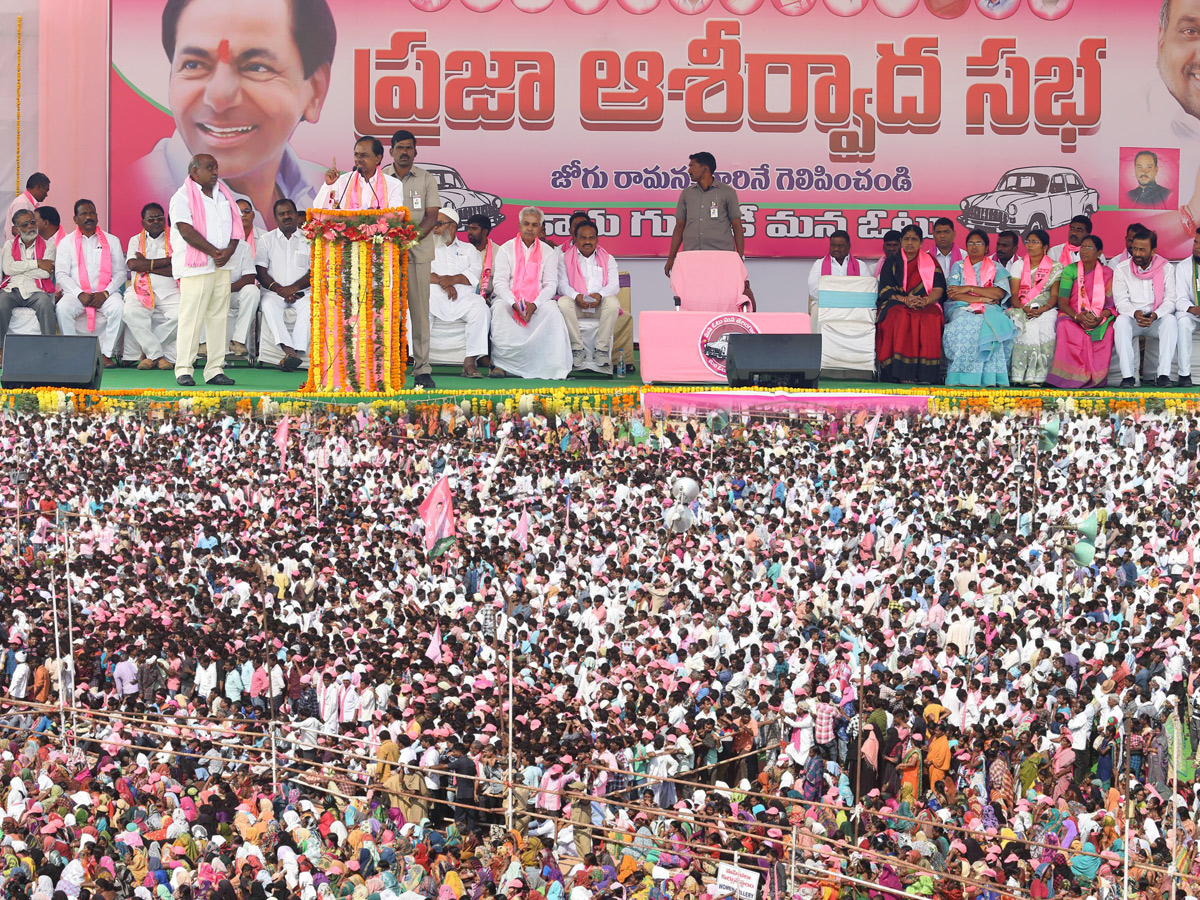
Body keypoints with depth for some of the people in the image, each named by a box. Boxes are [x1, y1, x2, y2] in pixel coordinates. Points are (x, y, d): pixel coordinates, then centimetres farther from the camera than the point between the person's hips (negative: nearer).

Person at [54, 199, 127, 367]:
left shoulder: (111, 240, 13)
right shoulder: (67, 242, 11)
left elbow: (120, 273, 7)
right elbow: (61, 274, 2)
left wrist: (105, 293, -11)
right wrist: (80, 294, -14)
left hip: (105, 292, 0)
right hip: (76, 292, 0)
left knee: (118, 308, -33)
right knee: (63, 308, -33)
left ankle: (106, 353, -24)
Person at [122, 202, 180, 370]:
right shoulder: (136, 240, 18)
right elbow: (133, 264, -3)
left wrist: (147, 265, -4)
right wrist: (165, 261, -6)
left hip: (169, 292, 0)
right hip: (141, 290, 0)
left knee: (181, 314, -31)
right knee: (131, 312, -33)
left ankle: (148, 351, -14)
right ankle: (157, 354, -22)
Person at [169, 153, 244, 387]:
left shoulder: (223, 194, 16)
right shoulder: (183, 197, -5)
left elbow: (236, 225, 13)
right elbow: (187, 231, -15)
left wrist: (228, 252, -5)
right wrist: (215, 252, -14)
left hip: (222, 266, 7)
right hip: (195, 267, -7)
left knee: (219, 317, 5)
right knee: (191, 317, -7)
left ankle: (215, 370, 8)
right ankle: (183, 370, -4)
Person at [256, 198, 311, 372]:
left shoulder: (308, 239, 11)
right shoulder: (267, 239, 12)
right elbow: (260, 272, 4)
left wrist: (295, 287, -13)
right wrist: (278, 289, -12)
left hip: (301, 292, 0)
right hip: (274, 291, 0)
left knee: (308, 307, -34)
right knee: (268, 305, -34)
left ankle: (297, 350, -46)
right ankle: (289, 351, -48)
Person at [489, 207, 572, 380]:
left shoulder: (547, 252, 11)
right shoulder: (506, 249, 7)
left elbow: (551, 285, 2)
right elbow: (500, 282, -2)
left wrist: (535, 305, -17)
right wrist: (514, 304, -20)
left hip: (537, 301, 1)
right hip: (509, 298, -1)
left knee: (553, 310, -31)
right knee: (499, 309, -34)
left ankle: (555, 365, -32)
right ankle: (499, 363, -34)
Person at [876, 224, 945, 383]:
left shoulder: (930, 261, 14)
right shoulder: (892, 262, 14)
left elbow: (938, 289, 3)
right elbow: (885, 290, 3)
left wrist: (925, 301, -18)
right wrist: (906, 300, -15)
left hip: (926, 306, 0)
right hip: (896, 305, 0)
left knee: (930, 318, -35)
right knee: (901, 318, -36)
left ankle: (924, 374, -36)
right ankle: (904, 374, -38)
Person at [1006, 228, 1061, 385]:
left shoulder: (1055, 268, 9)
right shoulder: (1019, 265, 13)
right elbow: (1014, 294, 4)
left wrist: (1041, 310, -20)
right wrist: (1025, 309, -16)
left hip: (1046, 309, -1)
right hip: (1022, 309, 1)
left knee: (1045, 325, -34)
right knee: (1028, 327, -33)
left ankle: (1038, 375, -33)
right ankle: (1019, 375, -33)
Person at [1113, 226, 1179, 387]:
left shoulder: (1166, 269, 1)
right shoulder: (1121, 270, 0)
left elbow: (1170, 301, -4)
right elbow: (1121, 302, -5)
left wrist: (1155, 315, -25)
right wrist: (1135, 313, -27)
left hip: (1157, 319, 0)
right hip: (1132, 319, 0)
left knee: (1170, 321, -32)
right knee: (1121, 321, -34)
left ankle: (1164, 374, -36)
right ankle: (1127, 375, -37)